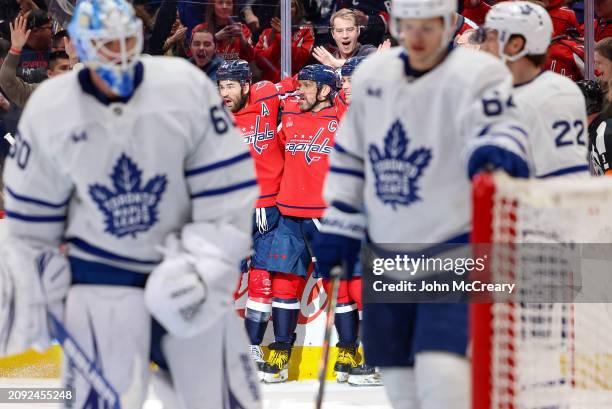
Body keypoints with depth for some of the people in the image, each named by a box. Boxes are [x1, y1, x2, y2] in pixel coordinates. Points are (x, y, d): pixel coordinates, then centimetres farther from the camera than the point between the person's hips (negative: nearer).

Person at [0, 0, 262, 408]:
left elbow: (228, 190, -9)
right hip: (99, 273, -1)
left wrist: (202, 268, -15)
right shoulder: (49, 111, -8)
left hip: (182, 263, 1)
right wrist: (34, 295, 5)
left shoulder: (186, 87, -12)